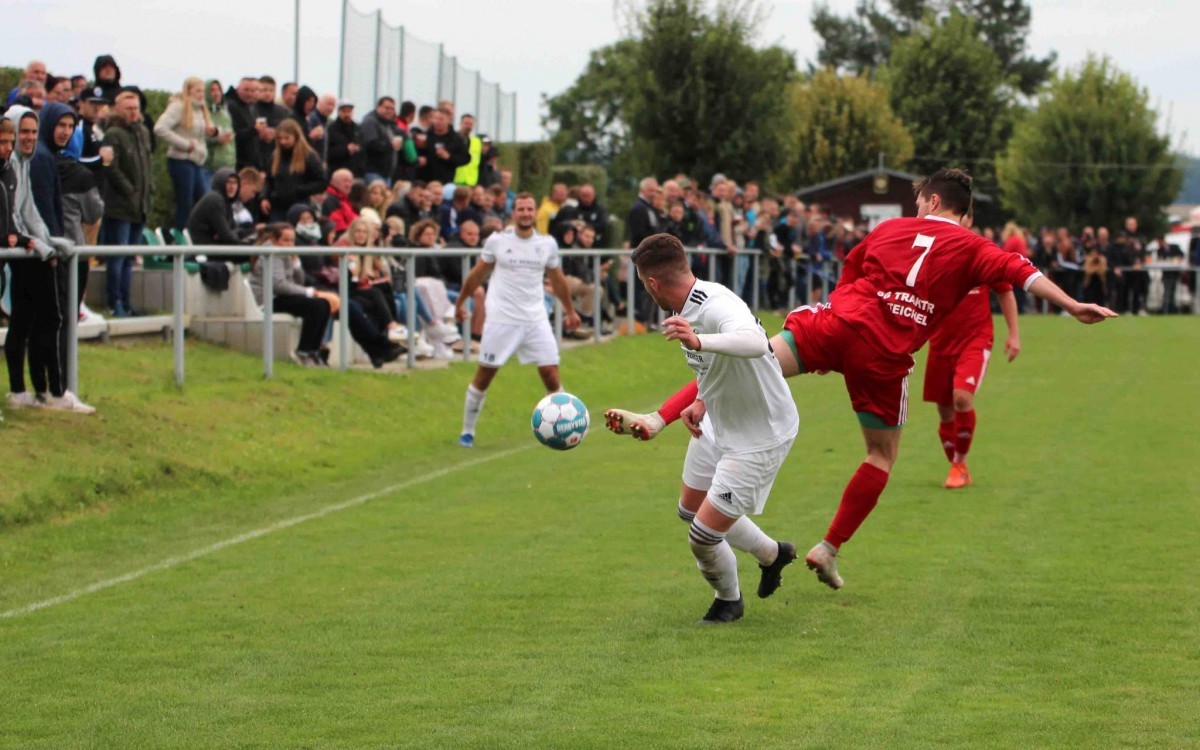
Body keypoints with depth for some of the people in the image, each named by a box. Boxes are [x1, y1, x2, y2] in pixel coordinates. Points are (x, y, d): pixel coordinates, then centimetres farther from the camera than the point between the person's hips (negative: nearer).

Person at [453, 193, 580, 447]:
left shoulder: (547, 244, 2)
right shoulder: (497, 241, -3)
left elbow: (557, 280, 17)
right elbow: (477, 274, 9)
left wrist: (570, 310, 23)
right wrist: (460, 302, 14)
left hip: (536, 320, 2)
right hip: (501, 320, -2)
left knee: (551, 376, -7)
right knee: (483, 378, 3)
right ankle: (467, 431, 17)